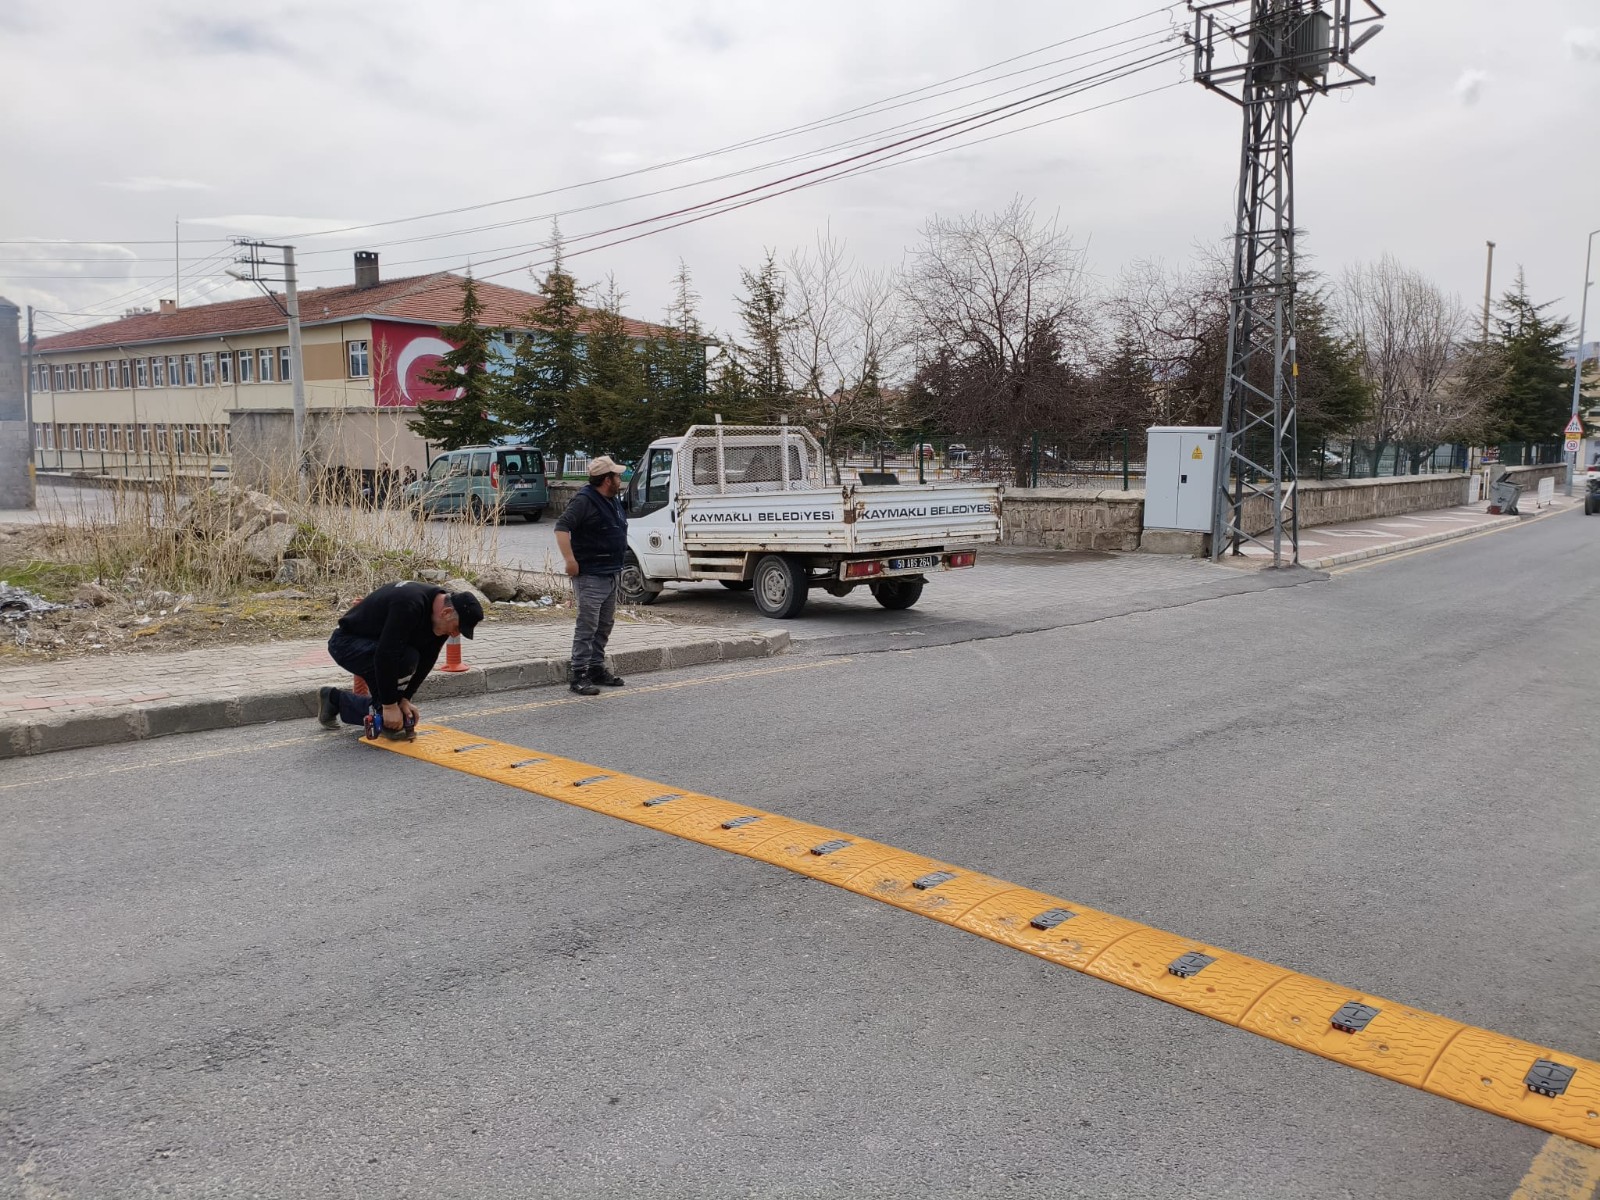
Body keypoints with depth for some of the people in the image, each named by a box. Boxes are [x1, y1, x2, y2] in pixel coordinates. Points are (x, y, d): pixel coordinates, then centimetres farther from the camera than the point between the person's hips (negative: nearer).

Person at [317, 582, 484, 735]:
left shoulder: (440, 619, -10)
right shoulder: (410, 605, -36)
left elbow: (425, 661, -3)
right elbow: (386, 655, -37)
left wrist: (404, 698, -9)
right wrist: (390, 705, -31)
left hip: (372, 644, 9)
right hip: (347, 642, -8)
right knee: (406, 657, -33)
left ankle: (334, 699, 20)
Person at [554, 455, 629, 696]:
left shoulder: (613, 500, 14)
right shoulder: (584, 500, -14)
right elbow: (562, 527, -22)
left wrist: (618, 567, 21)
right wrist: (570, 560, -28)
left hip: (611, 574, 9)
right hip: (590, 575, -9)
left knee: (605, 625, 15)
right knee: (587, 626, -9)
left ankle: (597, 669, 25)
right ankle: (579, 676, -6)